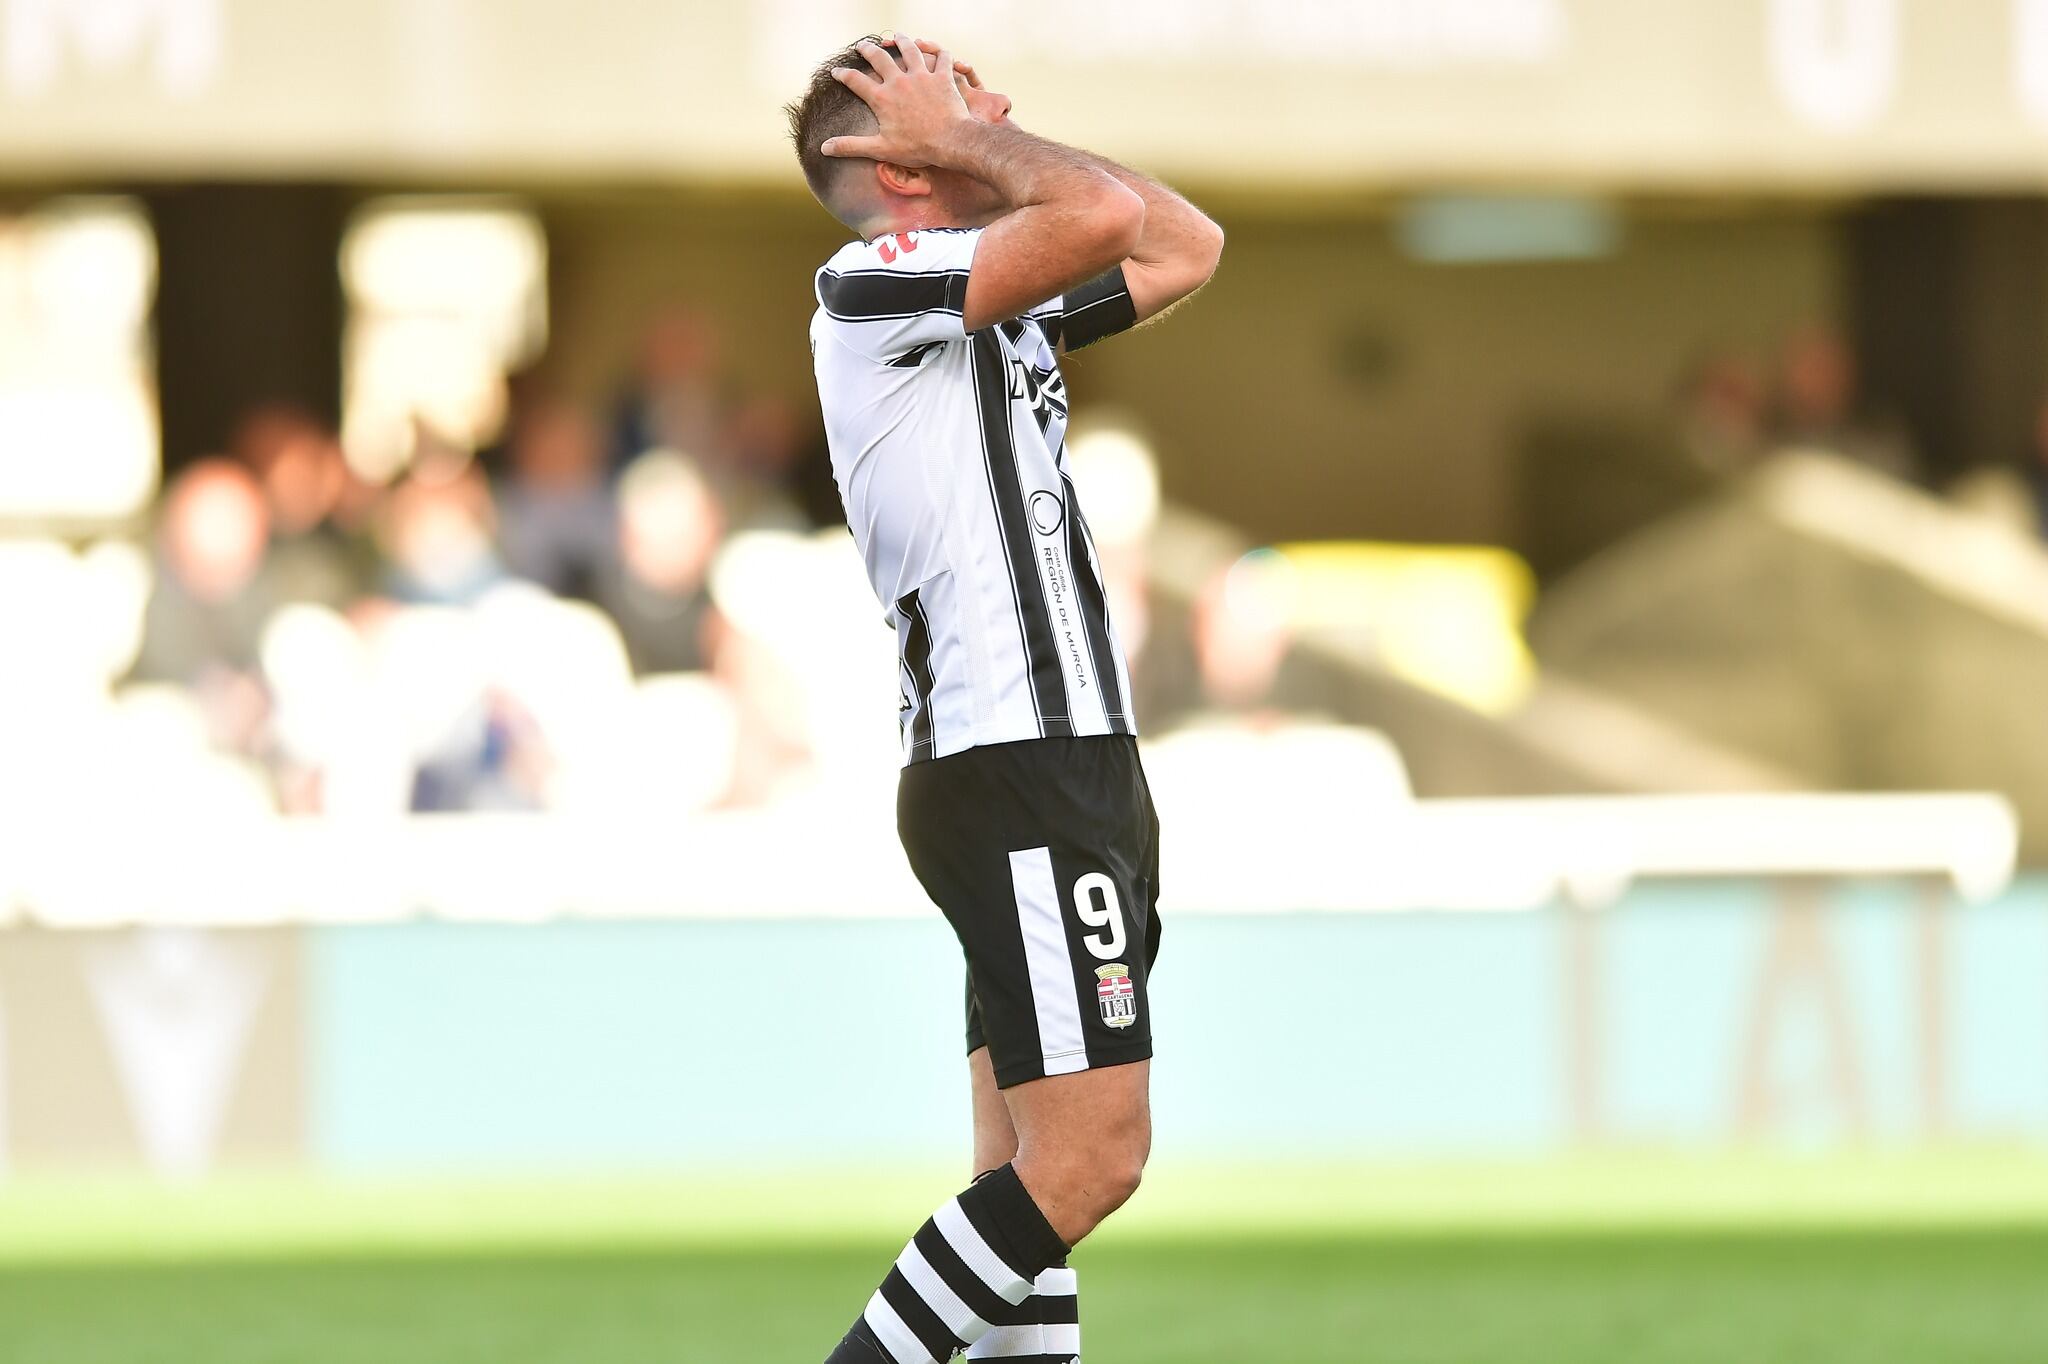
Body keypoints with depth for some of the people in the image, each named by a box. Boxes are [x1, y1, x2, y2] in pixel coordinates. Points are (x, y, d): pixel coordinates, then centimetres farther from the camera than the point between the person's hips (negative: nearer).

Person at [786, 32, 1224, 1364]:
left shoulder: (998, 315, 19)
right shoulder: (871, 283, -9)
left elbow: (1185, 244, 28)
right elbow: (1106, 217, -23)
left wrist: (982, 137, 19)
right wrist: (975, 140, -5)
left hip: (1072, 778, 10)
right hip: (1017, 777, -10)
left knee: (1030, 1176, 5)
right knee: (1088, 1157, -15)